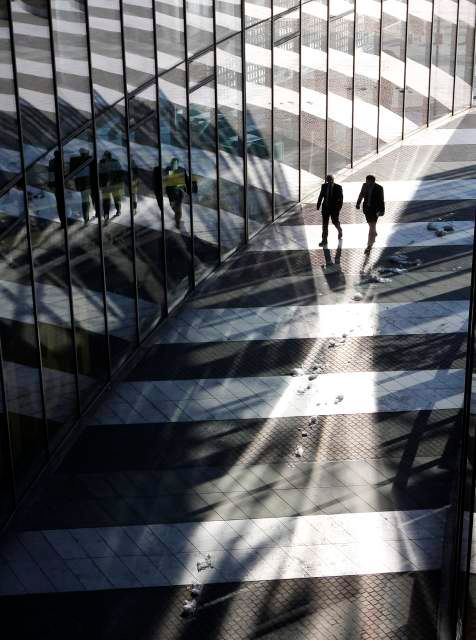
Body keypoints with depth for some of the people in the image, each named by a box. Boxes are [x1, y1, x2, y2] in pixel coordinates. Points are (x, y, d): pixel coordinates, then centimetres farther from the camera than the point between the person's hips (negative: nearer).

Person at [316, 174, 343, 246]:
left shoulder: (338, 187, -8)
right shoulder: (324, 186, 0)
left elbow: (341, 198, -4)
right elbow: (321, 196, 8)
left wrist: (339, 207, -11)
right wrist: (318, 205, 5)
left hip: (334, 208, -2)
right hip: (325, 207, 2)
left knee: (335, 222, 8)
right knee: (325, 224, -1)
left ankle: (340, 231, 43)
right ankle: (324, 241, 2)